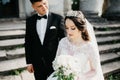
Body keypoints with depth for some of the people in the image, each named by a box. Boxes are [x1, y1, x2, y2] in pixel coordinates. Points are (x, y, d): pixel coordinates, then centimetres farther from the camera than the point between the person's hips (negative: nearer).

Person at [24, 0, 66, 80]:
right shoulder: (30, 20, 0)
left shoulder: (58, 18, -8)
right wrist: (29, 62, 4)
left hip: (54, 61, -2)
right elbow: (28, 42, 5)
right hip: (37, 63, 2)